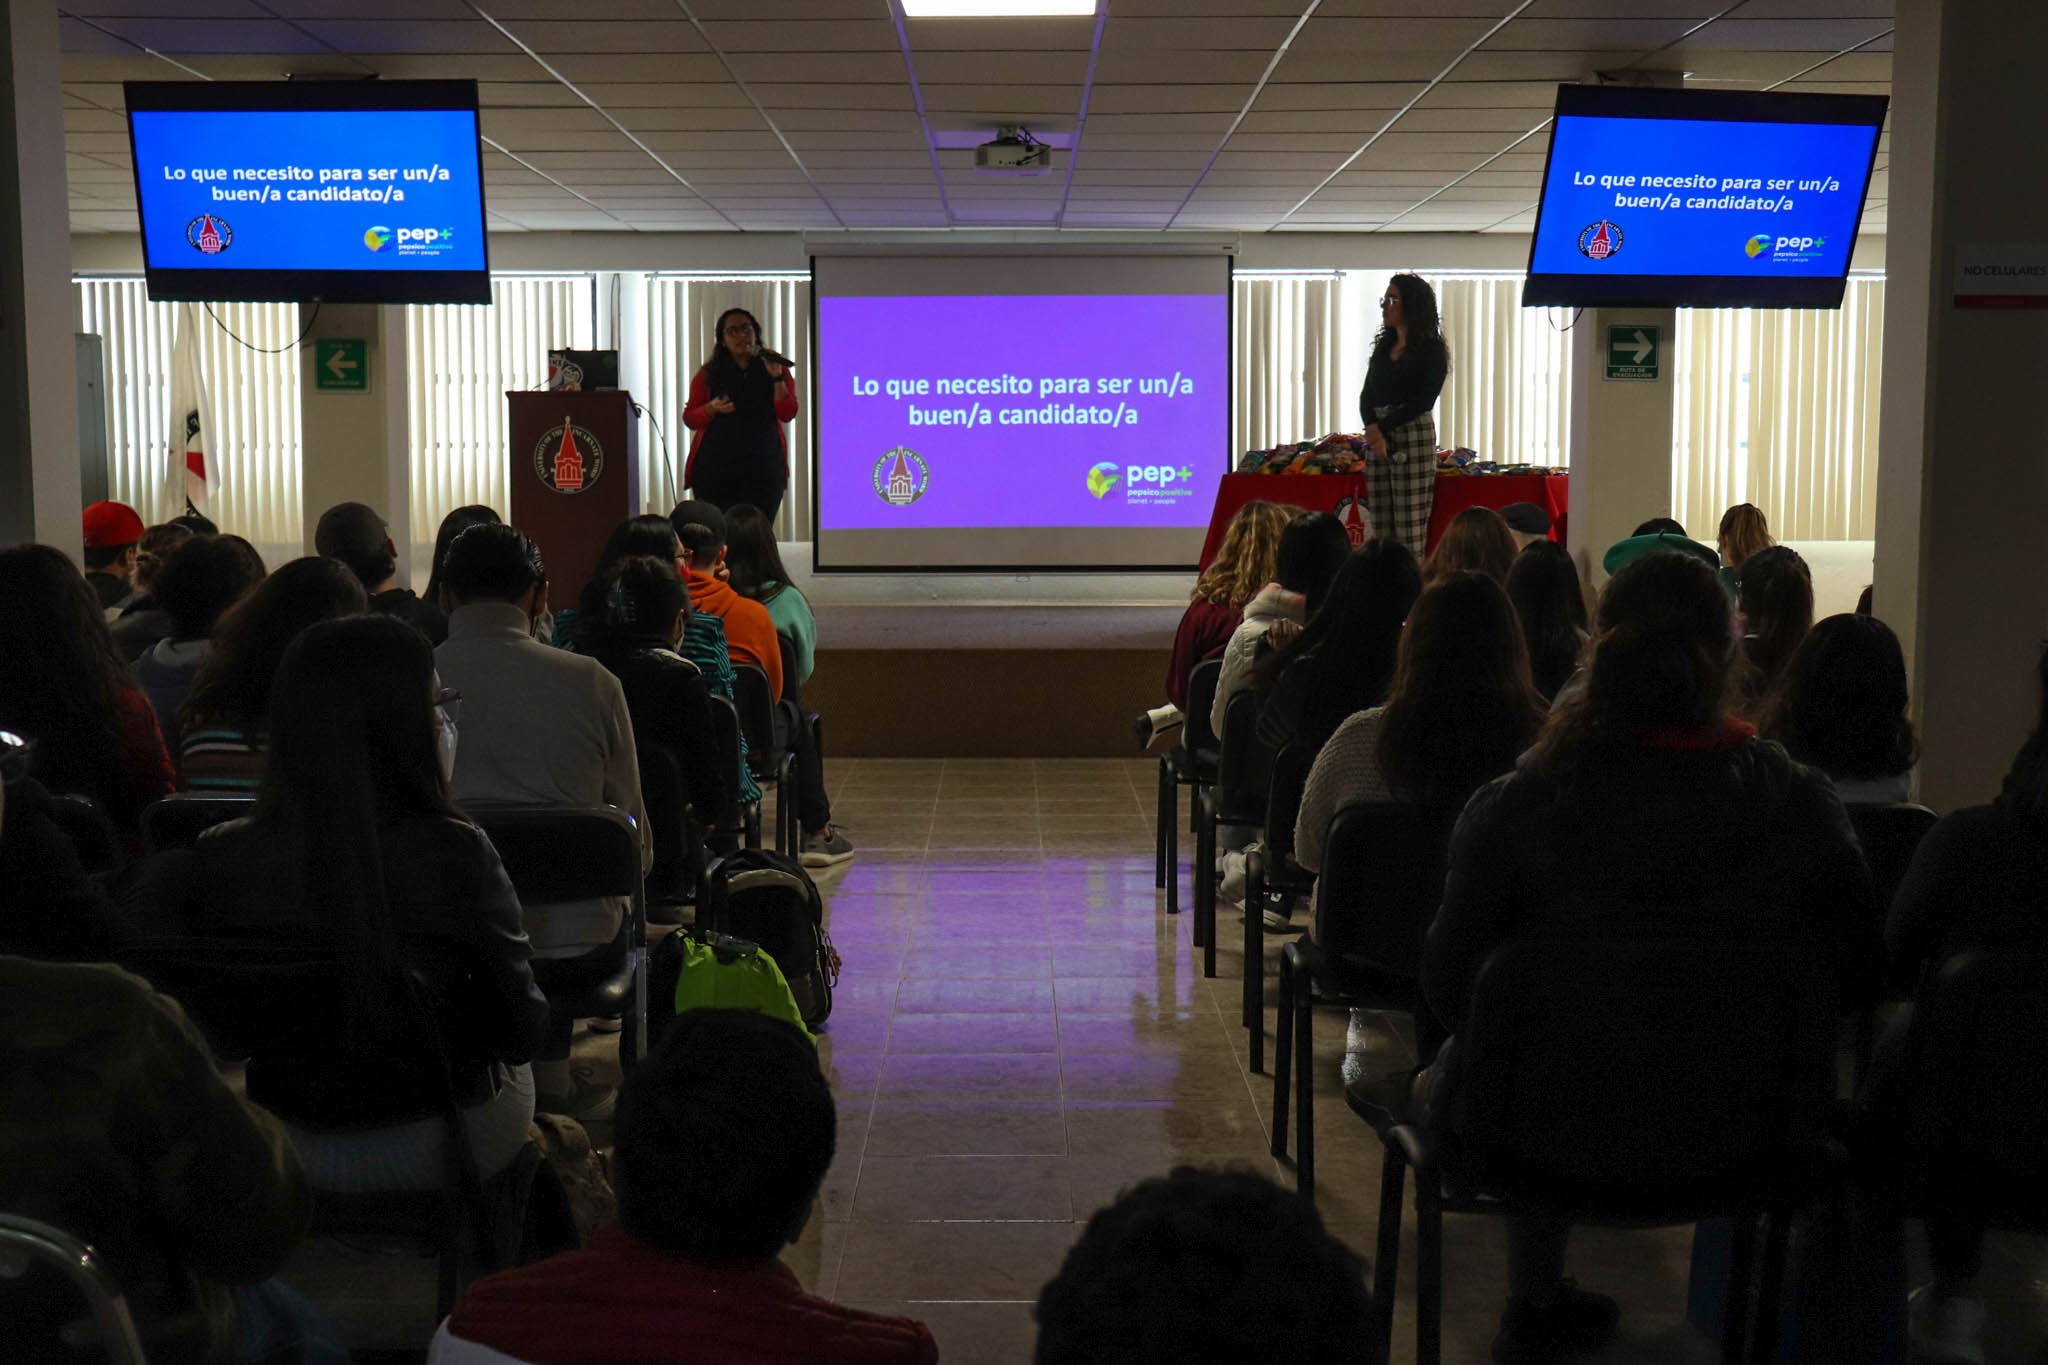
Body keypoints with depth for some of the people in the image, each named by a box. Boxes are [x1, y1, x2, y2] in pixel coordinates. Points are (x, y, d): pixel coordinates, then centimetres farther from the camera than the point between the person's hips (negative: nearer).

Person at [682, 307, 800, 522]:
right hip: (715, 467, 0)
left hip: (763, 469, 0)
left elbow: (788, 414, 1)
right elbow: (689, 418, 7)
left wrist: (777, 377, -10)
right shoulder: (708, 373, 9)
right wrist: (713, 408, -12)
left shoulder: (776, 369, 11)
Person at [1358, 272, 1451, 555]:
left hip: (1415, 437, -6)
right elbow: (1367, 396, 11)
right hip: (1379, 436, 6)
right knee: (1381, 530, 2)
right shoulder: (1383, 346, 17)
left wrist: (1382, 427, -13)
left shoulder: (1432, 349, -1)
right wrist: (1373, 431, -8)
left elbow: (1424, 401, -10)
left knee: (1410, 532, -9)